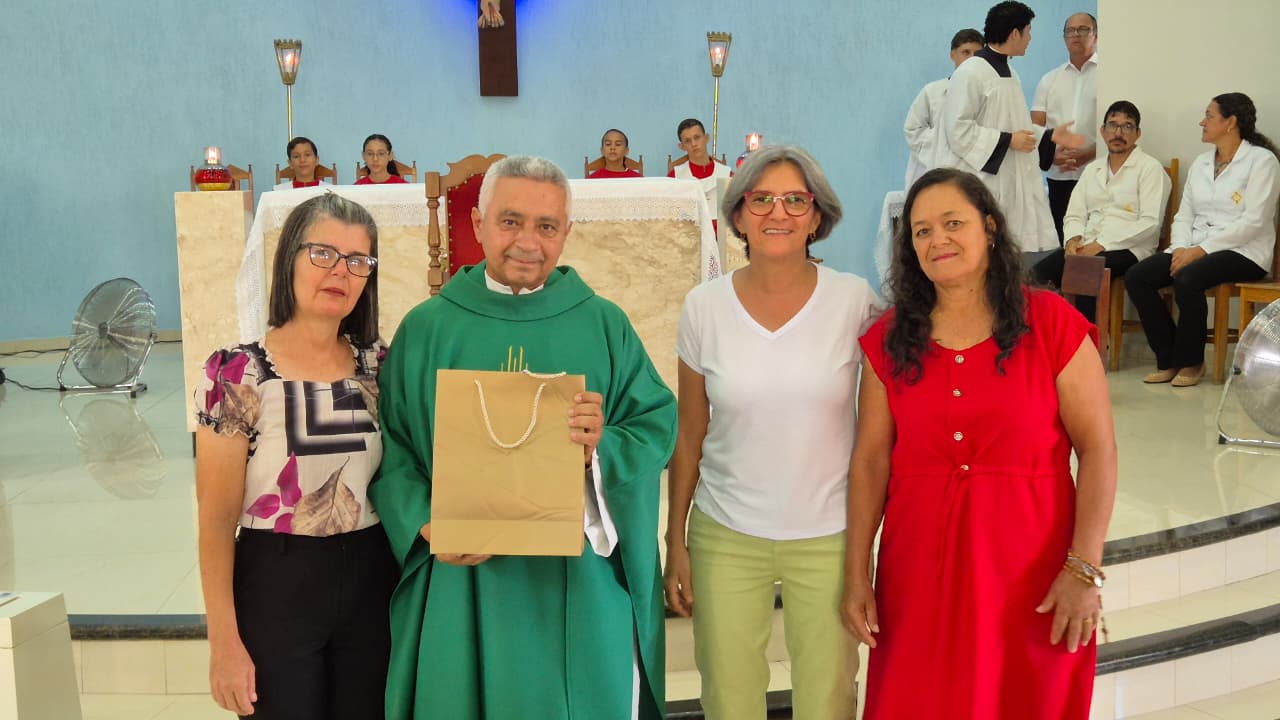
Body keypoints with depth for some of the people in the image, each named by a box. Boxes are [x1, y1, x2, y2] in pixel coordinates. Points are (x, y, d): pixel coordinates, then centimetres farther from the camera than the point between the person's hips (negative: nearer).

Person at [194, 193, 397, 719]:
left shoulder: (378, 363, 2)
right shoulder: (236, 372, -11)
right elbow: (217, 520, -10)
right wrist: (224, 640, -11)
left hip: (370, 585, 4)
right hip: (276, 590, -4)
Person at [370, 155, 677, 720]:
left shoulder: (604, 325, 3)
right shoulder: (426, 329, 1)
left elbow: (659, 424, 0)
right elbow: (392, 447, -1)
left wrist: (603, 449, -20)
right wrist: (427, 524, -16)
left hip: (582, 586, 1)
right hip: (463, 586, 0)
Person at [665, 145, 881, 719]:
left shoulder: (854, 301, -8)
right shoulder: (705, 306, -4)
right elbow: (688, 437, 4)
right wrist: (675, 542, 4)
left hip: (829, 536, -1)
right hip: (725, 536, 1)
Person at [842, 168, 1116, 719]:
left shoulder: (1053, 325, -5)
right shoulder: (889, 339, 4)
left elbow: (1098, 450, -6)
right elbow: (870, 460, 4)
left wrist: (1085, 570, -12)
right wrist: (857, 573, 1)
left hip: (1029, 567, -2)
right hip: (918, 570, 2)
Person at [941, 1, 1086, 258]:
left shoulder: (1008, 71, 16)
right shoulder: (971, 72, -13)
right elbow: (957, 130, -18)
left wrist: (1050, 136, 14)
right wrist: (1008, 140, -16)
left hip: (1016, 183, 9)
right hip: (986, 182, -9)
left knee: (1028, 257, 6)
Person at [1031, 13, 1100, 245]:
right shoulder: (1049, 80, 16)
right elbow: (1035, 127, 11)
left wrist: (1087, 153, -14)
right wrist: (1052, 153, -8)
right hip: (1058, 176, 4)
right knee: (1062, 240, 4)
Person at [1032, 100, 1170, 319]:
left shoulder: (1150, 168, 2)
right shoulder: (1092, 169, 22)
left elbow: (1150, 223, -9)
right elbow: (1075, 215, 18)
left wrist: (1102, 243, -15)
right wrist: (1073, 240, -5)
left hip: (1127, 250, -5)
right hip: (1087, 247, 5)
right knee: (1037, 273, -22)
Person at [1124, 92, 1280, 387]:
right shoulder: (1200, 163, 17)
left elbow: (1253, 222, -13)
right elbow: (1183, 216, 12)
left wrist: (1201, 249, -19)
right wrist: (1181, 249, -9)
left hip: (1244, 252, -6)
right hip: (1195, 249, 6)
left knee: (1187, 279, -36)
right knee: (1135, 277, -18)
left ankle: (1190, 362, -15)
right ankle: (1168, 359, -8)